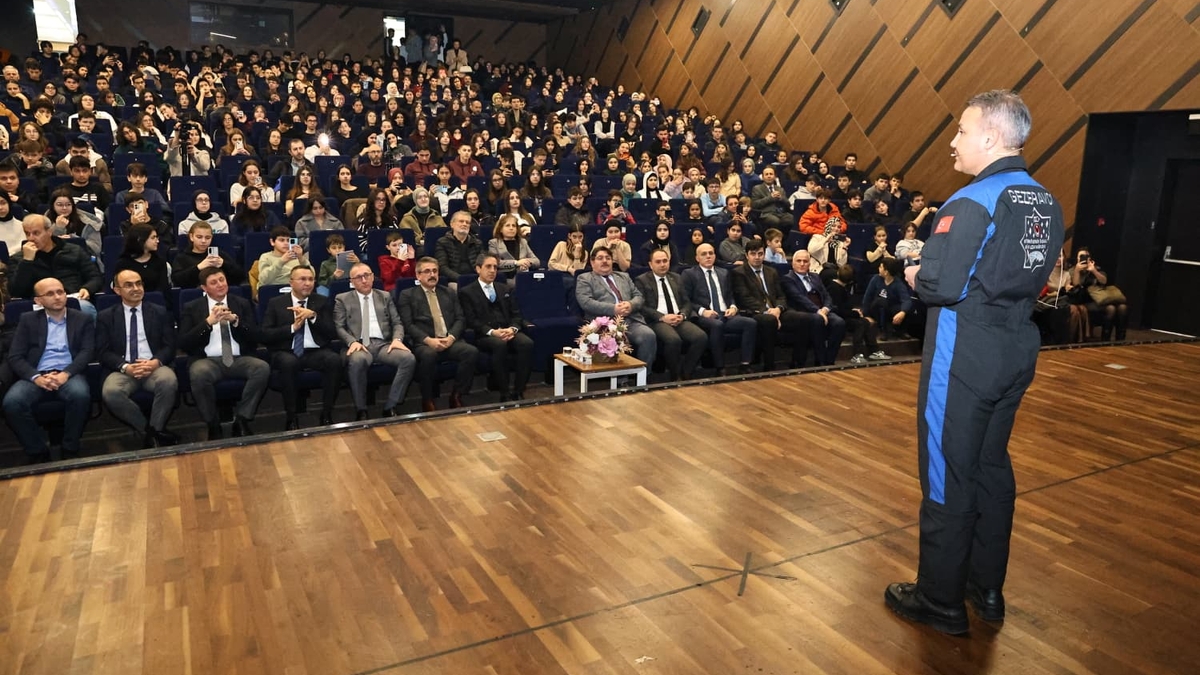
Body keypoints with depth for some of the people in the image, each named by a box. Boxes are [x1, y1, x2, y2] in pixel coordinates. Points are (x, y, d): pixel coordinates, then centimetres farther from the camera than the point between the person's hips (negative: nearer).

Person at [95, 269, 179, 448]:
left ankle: (154, 430, -20)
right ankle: (149, 432, -19)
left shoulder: (160, 312, 15)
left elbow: (169, 346, 7)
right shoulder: (105, 317, 14)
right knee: (110, 392, -33)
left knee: (169, 382, -36)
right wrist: (125, 367, -15)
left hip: (155, 367, 0)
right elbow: (103, 352, 5)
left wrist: (156, 362, -15)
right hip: (123, 370, 0)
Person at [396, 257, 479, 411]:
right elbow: (407, 324, 0)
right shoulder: (407, 295, 11)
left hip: (450, 341, 3)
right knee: (428, 355, -38)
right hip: (423, 343, -3)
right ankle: (428, 401, -17)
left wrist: (451, 337, -9)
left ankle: (457, 396, -12)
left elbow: (460, 319, 12)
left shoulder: (449, 294, 22)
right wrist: (428, 340, -16)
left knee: (472, 351, -27)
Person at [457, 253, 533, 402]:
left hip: (508, 331, 4)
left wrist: (512, 329, -10)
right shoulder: (466, 292, 8)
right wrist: (492, 332, -20)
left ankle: (518, 392, -25)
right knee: (500, 344, -38)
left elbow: (516, 315, 14)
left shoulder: (504, 289, 24)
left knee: (527, 343, -28)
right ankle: (504, 394, -30)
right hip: (484, 335, -4)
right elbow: (471, 321, -4)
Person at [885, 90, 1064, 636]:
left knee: (948, 477, 3)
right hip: (1016, 354, 8)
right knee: (992, 467, 18)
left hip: (964, 359, -8)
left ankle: (940, 602, 16)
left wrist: (916, 276, -3)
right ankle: (987, 590, 31)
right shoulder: (1047, 204, 7)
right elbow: (1032, 280, 13)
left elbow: (940, 287, -23)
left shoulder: (972, 203, -18)